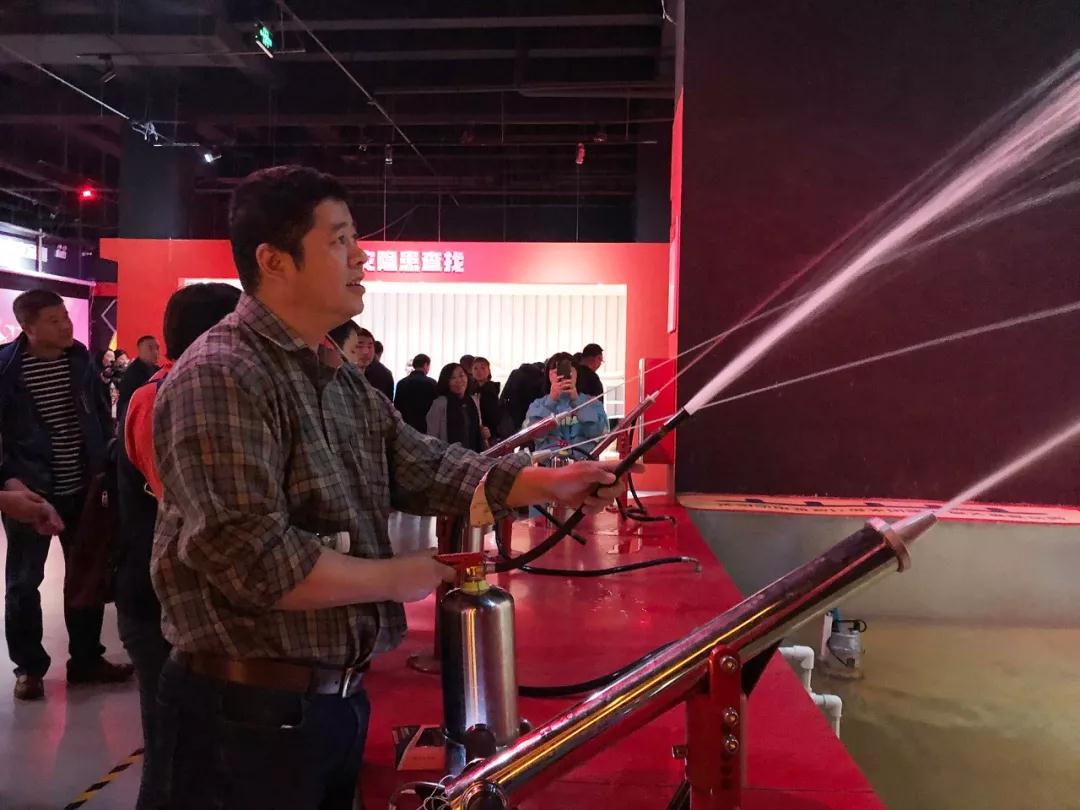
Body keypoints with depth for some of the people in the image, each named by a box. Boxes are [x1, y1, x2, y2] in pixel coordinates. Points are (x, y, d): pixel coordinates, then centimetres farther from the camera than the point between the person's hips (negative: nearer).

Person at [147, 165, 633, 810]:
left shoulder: (343, 380, 12)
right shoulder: (221, 376, -20)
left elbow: (423, 466, 8)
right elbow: (255, 561, -27)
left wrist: (546, 483, -4)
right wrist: (396, 578, -15)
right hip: (250, 712, -8)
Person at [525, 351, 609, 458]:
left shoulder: (593, 403, 13)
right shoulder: (538, 404, 13)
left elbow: (596, 432, -6)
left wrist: (576, 400, -11)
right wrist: (551, 400, -12)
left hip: (583, 461, 0)